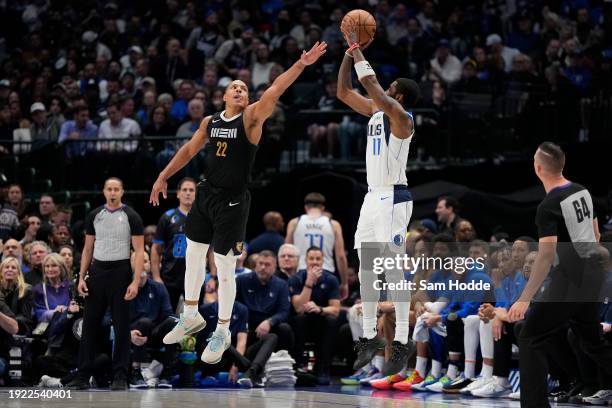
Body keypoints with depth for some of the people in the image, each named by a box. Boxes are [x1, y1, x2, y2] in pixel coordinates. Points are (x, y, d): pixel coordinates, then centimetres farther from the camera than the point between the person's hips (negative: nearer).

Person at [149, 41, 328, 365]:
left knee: (225, 269, -2)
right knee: (193, 256, 16)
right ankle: (191, 317, 34)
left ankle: (222, 332, 11)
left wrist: (300, 65, -34)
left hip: (232, 201, -6)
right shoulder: (209, 122, 7)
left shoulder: (251, 118, -9)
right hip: (206, 193, 6)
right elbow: (189, 150, 15)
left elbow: (274, 91, -21)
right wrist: (164, 177, 10)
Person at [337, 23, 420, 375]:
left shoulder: (401, 118, -13)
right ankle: (370, 336, 15)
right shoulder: (376, 112, 12)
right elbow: (344, 91, 15)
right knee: (366, 267, 8)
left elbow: (374, 90, -28)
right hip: (373, 197, 9)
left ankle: (403, 343, -6)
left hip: (393, 198, -9)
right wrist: (350, 50, 5)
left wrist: (358, 50, -22)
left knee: (393, 269, -9)